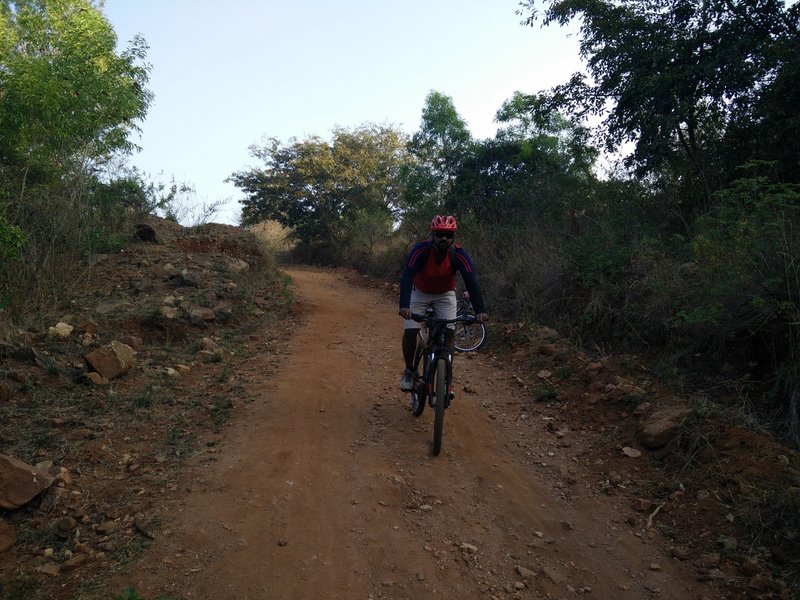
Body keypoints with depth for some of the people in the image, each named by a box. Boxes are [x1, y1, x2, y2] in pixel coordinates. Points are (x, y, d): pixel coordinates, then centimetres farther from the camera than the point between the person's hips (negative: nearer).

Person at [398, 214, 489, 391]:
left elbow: (471, 281, -34)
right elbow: (407, 277, -40)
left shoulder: (459, 254, -27)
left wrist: (480, 310, -47)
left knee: (449, 332, -14)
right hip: (420, 292, -1)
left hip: (445, 294, 1)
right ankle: (409, 370, 8)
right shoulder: (420, 250, -31)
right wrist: (404, 306, -55)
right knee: (410, 330, -15)